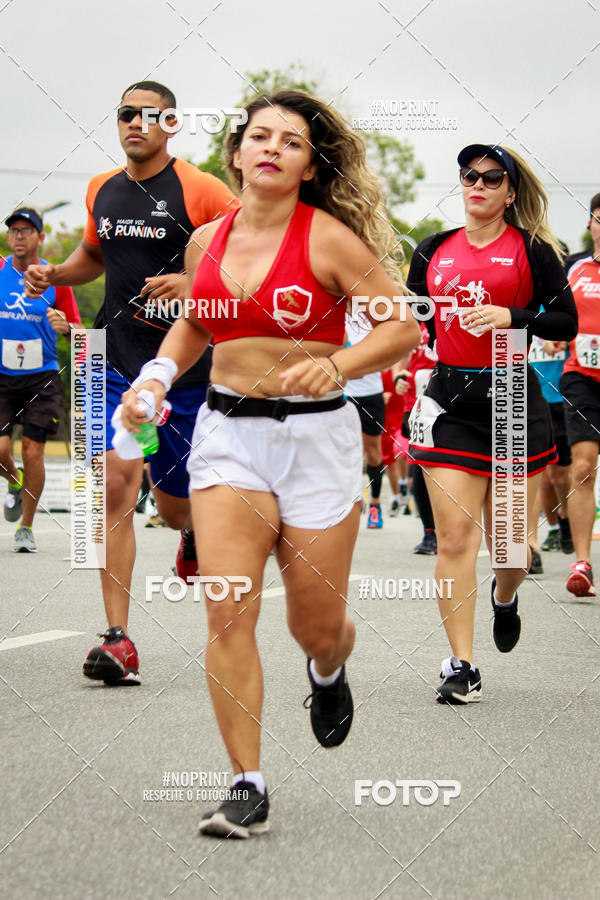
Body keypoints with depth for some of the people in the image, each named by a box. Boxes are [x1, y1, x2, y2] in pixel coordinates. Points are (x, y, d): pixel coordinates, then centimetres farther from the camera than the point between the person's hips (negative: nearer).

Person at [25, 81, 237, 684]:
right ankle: (118, 640, -12)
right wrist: (55, 273, 7)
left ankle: (195, 528, 50)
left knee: (174, 507, 9)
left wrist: (194, 283, -23)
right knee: (115, 484, -14)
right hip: (117, 362, 3)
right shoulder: (102, 191, 9)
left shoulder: (201, 192, -8)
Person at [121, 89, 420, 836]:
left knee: (316, 625, 8)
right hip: (227, 435, 3)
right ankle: (248, 787, -5)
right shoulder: (206, 242, 6)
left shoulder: (329, 236, -7)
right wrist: (158, 375, 7)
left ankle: (329, 673, 47)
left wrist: (334, 365, -21)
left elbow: (405, 327, -6)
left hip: (316, 435, -3)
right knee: (228, 613, -12)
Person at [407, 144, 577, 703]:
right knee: (455, 538, -7)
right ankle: (461, 666, -2)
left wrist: (511, 316, -15)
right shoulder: (433, 251, 11)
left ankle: (505, 597, 40)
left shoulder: (532, 250, 2)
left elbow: (567, 323, -2)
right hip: (450, 398, 2)